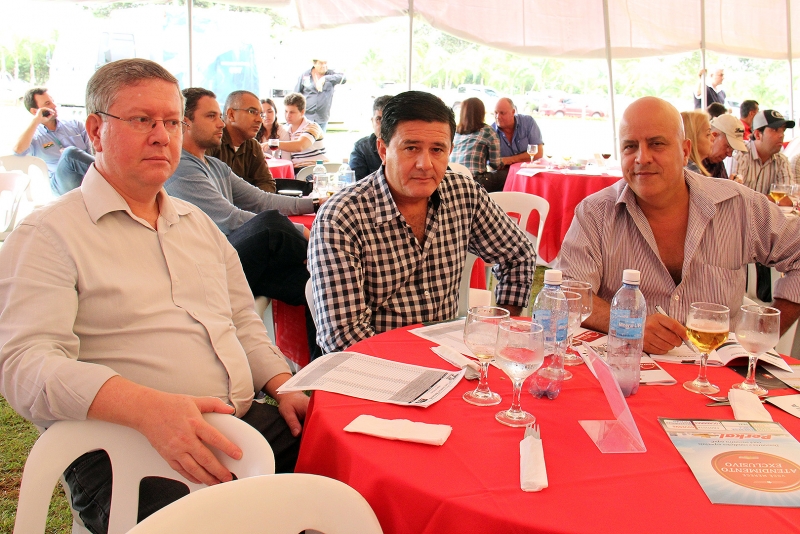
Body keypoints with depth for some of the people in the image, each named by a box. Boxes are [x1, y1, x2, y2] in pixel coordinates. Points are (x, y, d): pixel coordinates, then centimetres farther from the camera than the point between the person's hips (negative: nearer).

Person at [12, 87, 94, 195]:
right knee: (70, 153, -33)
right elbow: (18, 150, -7)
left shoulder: (76, 125, 25)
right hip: (60, 181, -3)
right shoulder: (35, 136, 15)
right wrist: (36, 121, 0)